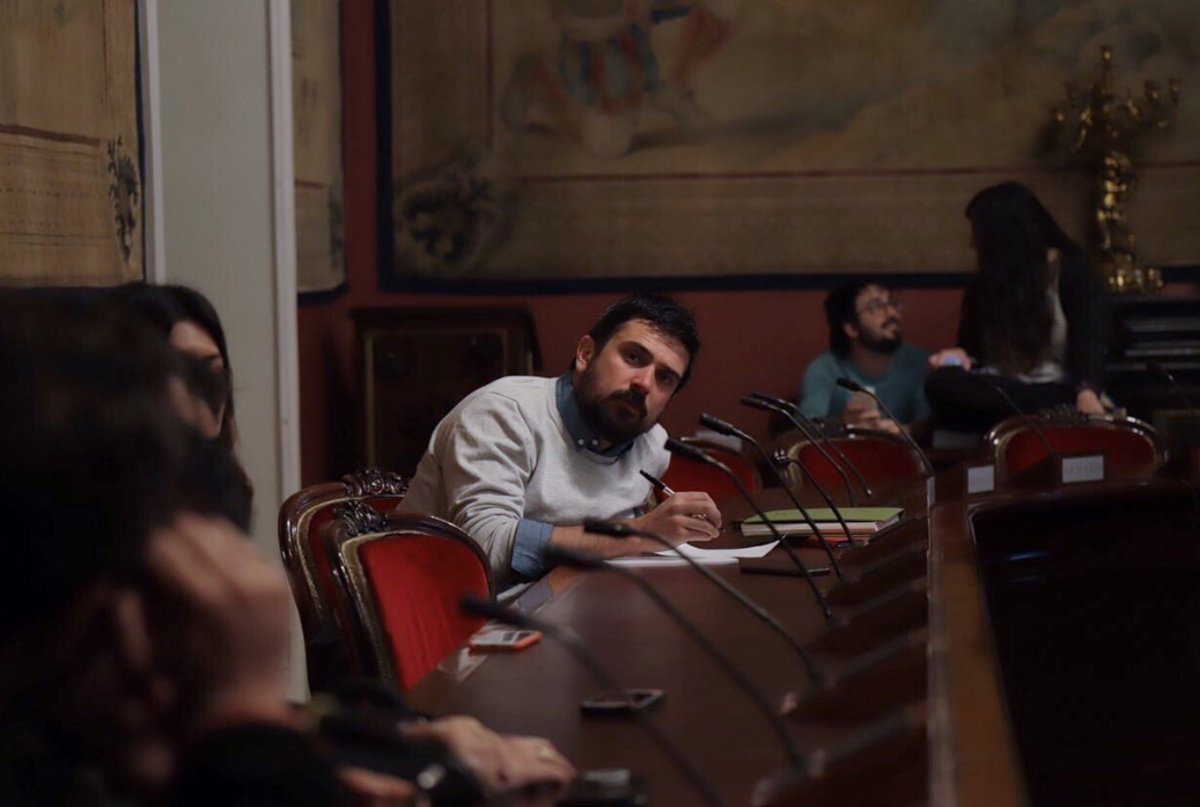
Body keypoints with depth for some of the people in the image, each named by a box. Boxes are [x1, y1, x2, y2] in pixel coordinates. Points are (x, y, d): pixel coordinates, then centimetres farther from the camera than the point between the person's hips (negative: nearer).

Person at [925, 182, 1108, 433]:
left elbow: (1089, 341, -11)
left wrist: (1087, 392, -33)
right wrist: (960, 356, -5)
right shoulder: (983, 284, 16)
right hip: (999, 392, 5)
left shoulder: (1074, 274, 2)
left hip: (1056, 393, -5)